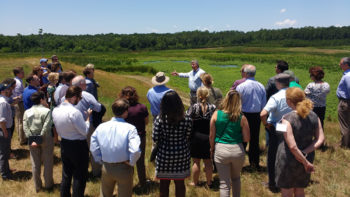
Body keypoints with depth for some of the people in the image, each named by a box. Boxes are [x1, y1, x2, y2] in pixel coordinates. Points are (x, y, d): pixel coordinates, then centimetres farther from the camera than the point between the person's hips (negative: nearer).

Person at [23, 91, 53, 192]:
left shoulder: (27, 112, 0)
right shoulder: (47, 111, -14)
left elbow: (25, 127, -7)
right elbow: (46, 127, -21)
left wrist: (32, 139, -10)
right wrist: (40, 138, -12)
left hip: (32, 140, 4)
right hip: (46, 140, -4)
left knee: (35, 164, 13)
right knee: (47, 162, 12)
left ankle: (37, 186, 26)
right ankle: (48, 184, 24)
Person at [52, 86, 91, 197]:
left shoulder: (55, 110, -3)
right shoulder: (74, 112, -27)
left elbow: (58, 130, 8)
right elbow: (85, 131, -19)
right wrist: (88, 117, -8)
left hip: (64, 145, 7)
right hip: (78, 146, -7)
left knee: (66, 175, 22)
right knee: (79, 176, 10)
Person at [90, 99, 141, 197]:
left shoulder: (101, 127, -5)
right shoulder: (130, 129, -19)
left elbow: (93, 148, 1)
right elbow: (135, 150, -27)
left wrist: (101, 160, 11)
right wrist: (131, 163, -11)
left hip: (106, 168, 4)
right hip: (124, 169, -4)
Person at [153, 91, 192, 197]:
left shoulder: (160, 119, -17)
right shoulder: (187, 120, -15)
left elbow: (155, 139, -12)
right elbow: (188, 137, -5)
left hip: (164, 155, -1)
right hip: (182, 155, 1)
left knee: (164, 184, 17)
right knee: (180, 183, 19)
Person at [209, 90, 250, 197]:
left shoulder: (216, 114, -7)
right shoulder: (242, 118, -8)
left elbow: (211, 136, -3)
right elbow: (247, 139, -4)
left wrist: (212, 148, 13)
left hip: (220, 150, -1)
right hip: (237, 150, 1)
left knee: (224, 184, 9)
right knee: (236, 178, 28)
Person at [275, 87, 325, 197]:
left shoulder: (287, 118, -23)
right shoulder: (313, 116, -5)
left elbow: (292, 146, -25)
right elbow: (320, 139, -4)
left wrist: (306, 163, -15)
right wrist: (305, 153, -11)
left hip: (288, 160, -6)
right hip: (308, 158, 6)